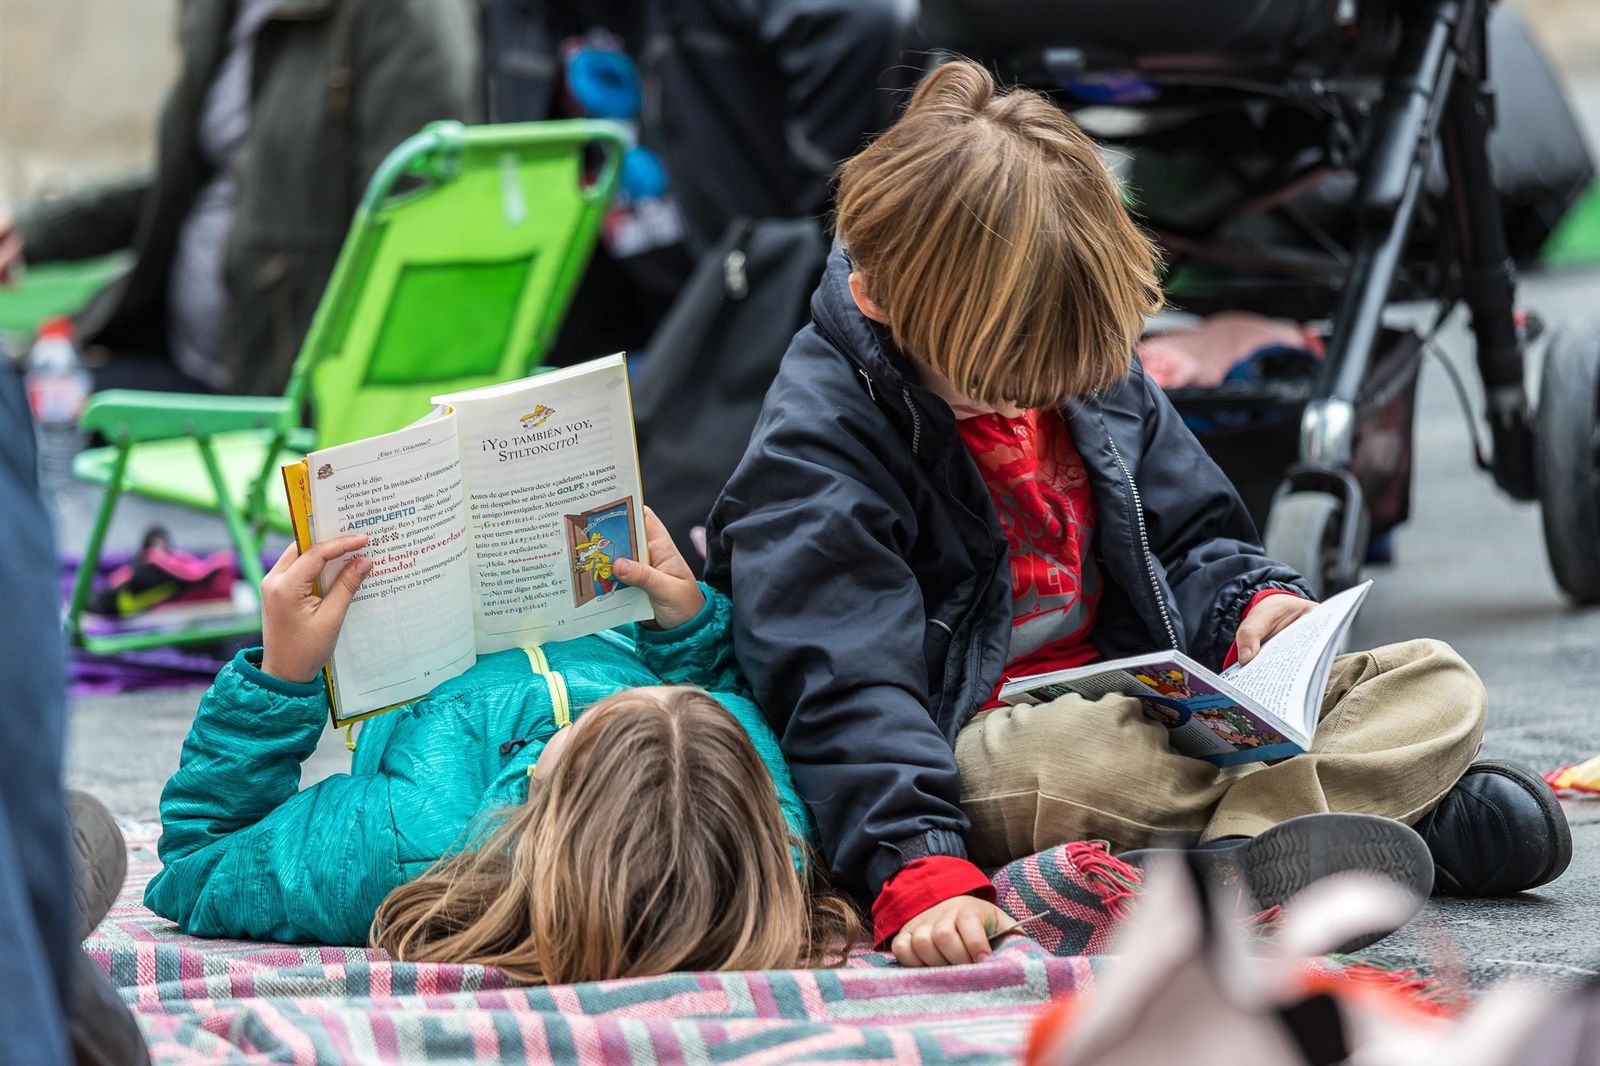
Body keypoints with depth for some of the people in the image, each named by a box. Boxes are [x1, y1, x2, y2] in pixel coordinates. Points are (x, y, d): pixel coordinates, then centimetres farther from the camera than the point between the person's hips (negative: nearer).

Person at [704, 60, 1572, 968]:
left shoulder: (1098, 374, 9)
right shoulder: (815, 442, -15)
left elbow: (1193, 537, 21)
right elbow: (845, 689, -25)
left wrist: (1255, 602, -3)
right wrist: (914, 872, -39)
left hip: (1153, 707, 7)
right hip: (978, 749, -7)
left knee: (1439, 682, -4)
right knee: (1072, 762, -42)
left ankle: (1237, 869, -32)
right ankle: (1425, 816, -28)